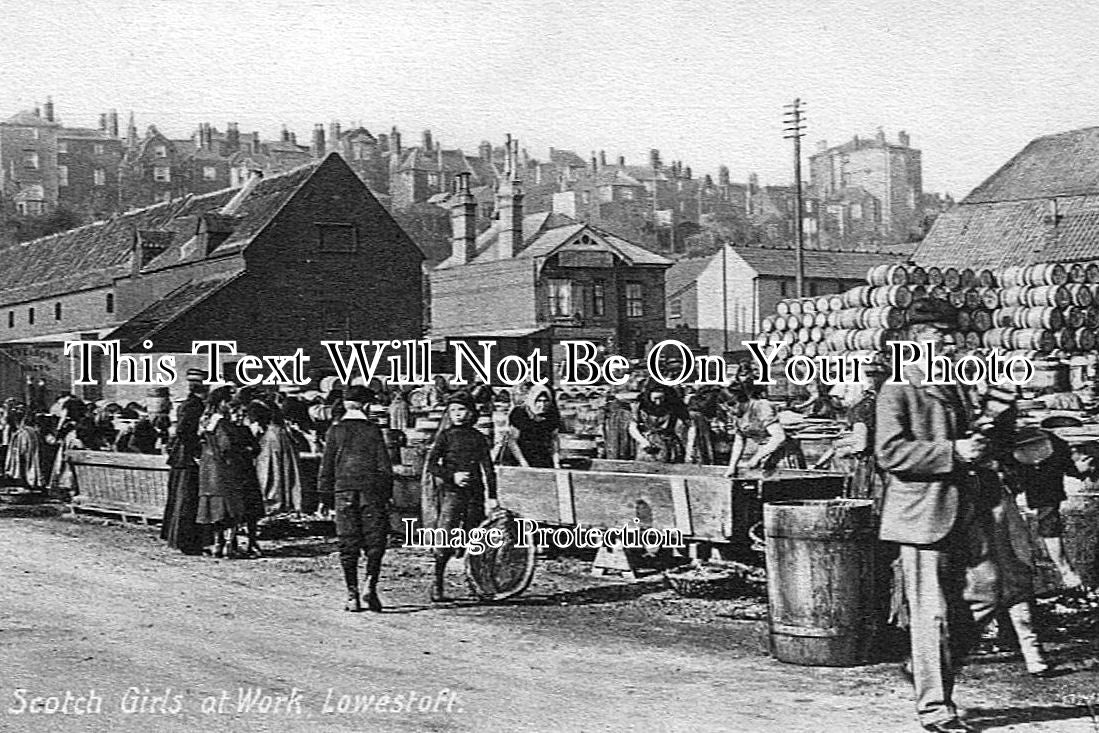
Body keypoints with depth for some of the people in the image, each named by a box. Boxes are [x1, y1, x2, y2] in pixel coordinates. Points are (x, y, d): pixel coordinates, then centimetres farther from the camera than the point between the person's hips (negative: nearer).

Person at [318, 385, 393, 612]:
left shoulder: (335, 431, 3)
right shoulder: (373, 430, 1)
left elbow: (327, 464, 4)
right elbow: (385, 466, 0)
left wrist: (326, 492, 11)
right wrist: (387, 495, 6)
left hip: (344, 492, 1)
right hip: (372, 491, -1)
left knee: (348, 544, 5)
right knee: (375, 542, 5)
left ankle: (352, 595, 3)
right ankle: (370, 586, -12)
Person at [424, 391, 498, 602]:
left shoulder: (478, 437, 12)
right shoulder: (446, 435, 5)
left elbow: (488, 468, 12)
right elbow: (431, 464, -1)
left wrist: (492, 496, 4)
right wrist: (452, 476, -15)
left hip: (475, 493, 3)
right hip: (451, 492, -3)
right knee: (445, 540, -13)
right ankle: (437, 583, -4)